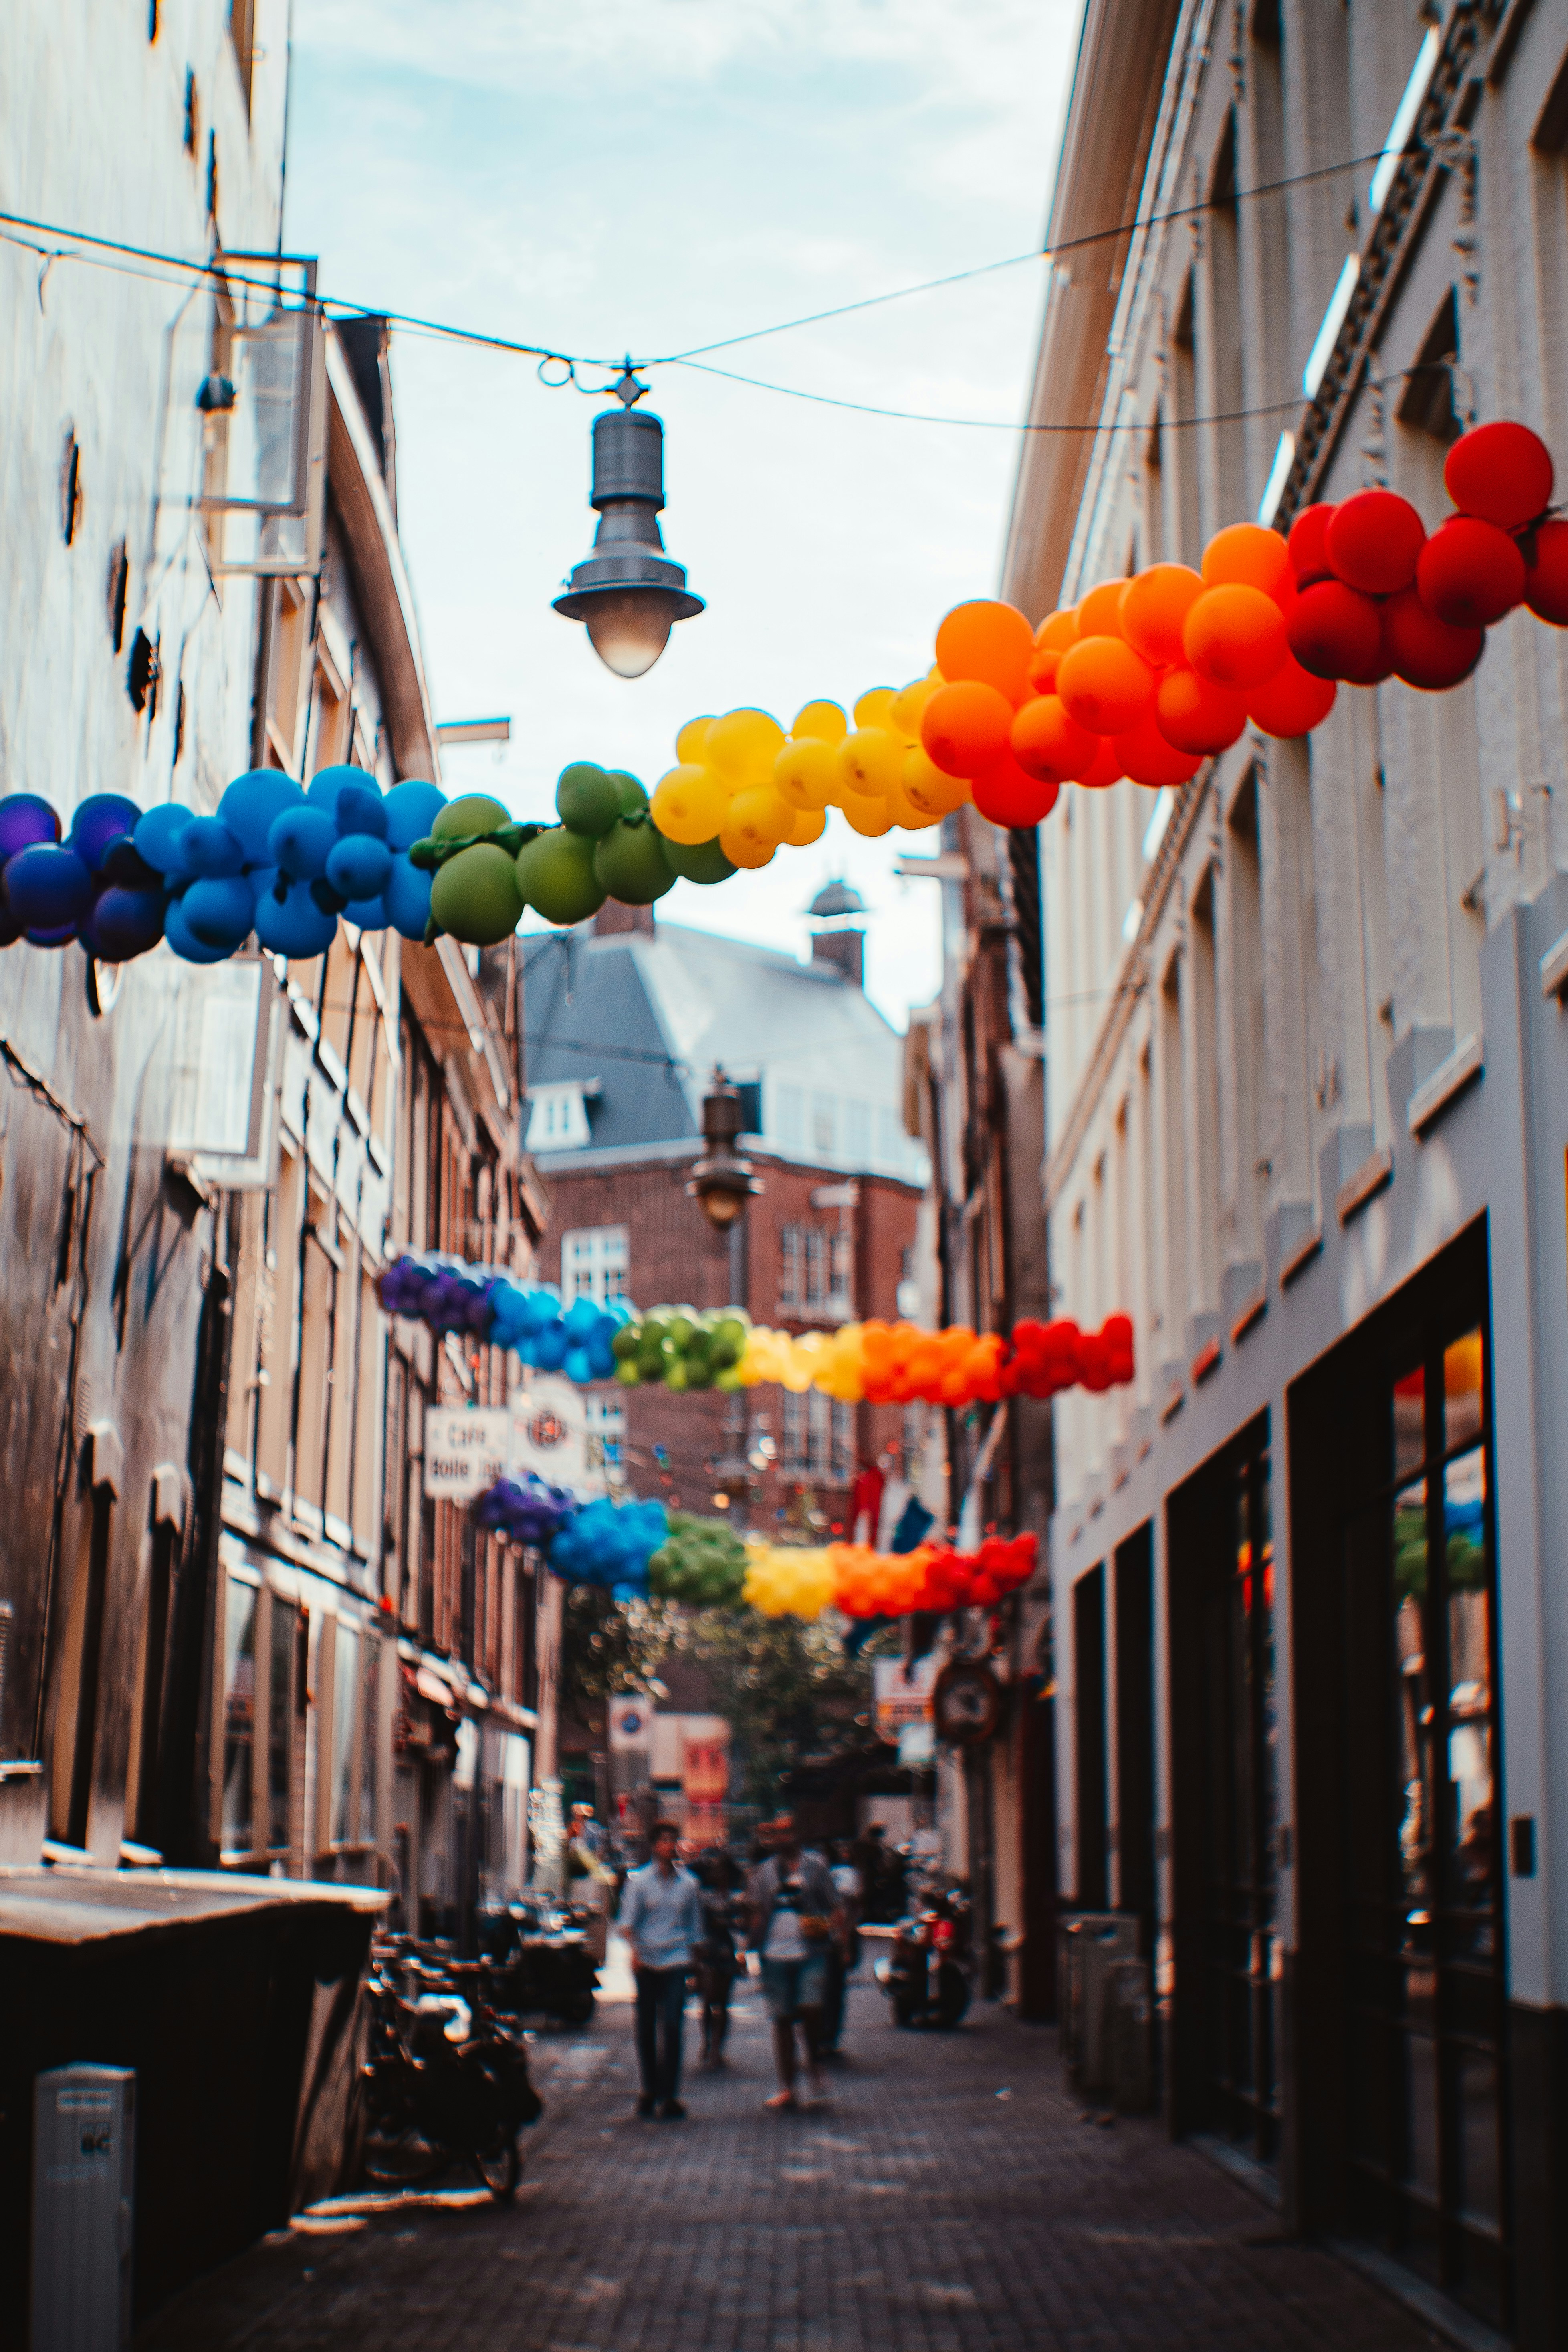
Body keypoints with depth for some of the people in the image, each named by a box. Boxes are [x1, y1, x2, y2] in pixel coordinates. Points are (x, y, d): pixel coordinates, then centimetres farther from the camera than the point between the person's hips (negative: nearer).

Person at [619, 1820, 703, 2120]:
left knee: (672, 2027, -10)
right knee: (646, 2027, 6)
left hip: (676, 1961, 0)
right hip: (646, 1962, 0)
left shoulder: (688, 1883, 7)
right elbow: (628, 1921, -1)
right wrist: (635, 1951, -15)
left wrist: (690, 1951, 15)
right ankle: (650, 2090, 20)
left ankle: (669, 2096, -8)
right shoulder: (640, 1881, 2)